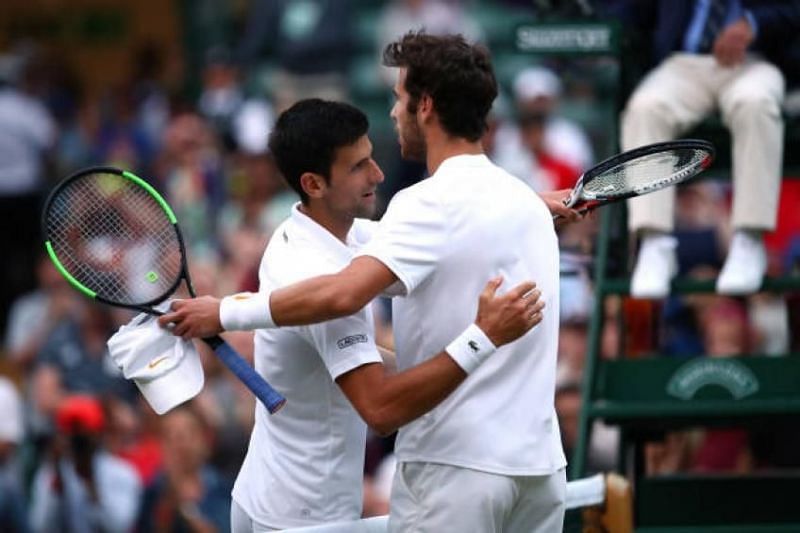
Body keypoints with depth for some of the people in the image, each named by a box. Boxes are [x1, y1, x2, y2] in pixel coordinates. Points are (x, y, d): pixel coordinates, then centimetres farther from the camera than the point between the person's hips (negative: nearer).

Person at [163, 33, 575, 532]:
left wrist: (225, 313, -20)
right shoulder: (527, 199, 13)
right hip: (540, 464, 8)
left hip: (456, 466, -7)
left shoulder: (433, 203, -13)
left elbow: (342, 294, -26)